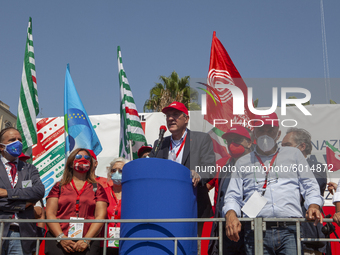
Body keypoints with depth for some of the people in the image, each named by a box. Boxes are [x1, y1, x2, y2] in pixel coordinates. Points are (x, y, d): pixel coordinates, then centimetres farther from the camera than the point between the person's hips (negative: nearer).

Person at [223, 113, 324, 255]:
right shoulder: (242, 162, 20)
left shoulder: (294, 154, 21)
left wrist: (313, 206, -4)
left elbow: (309, 187, 17)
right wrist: (231, 214, -7)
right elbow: (233, 197, 14)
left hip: (290, 232, 0)